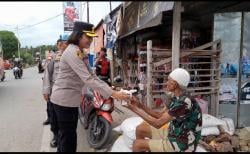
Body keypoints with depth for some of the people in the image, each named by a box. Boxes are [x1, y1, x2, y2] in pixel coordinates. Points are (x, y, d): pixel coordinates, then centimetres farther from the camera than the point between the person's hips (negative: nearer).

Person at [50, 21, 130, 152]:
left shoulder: (79, 52, 11)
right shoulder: (72, 52, -21)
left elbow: (91, 76, 8)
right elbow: (88, 79, -29)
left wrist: (110, 89, -3)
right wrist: (113, 94, -30)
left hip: (70, 99, 10)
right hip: (64, 99, -10)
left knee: (65, 135, 22)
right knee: (69, 137, 1)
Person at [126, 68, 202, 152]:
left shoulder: (183, 102, -28)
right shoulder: (178, 98, 2)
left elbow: (158, 123, -26)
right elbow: (160, 115, 8)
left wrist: (135, 109, -20)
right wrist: (140, 105, -1)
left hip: (181, 145, -9)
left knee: (137, 144, -9)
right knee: (140, 129, 10)